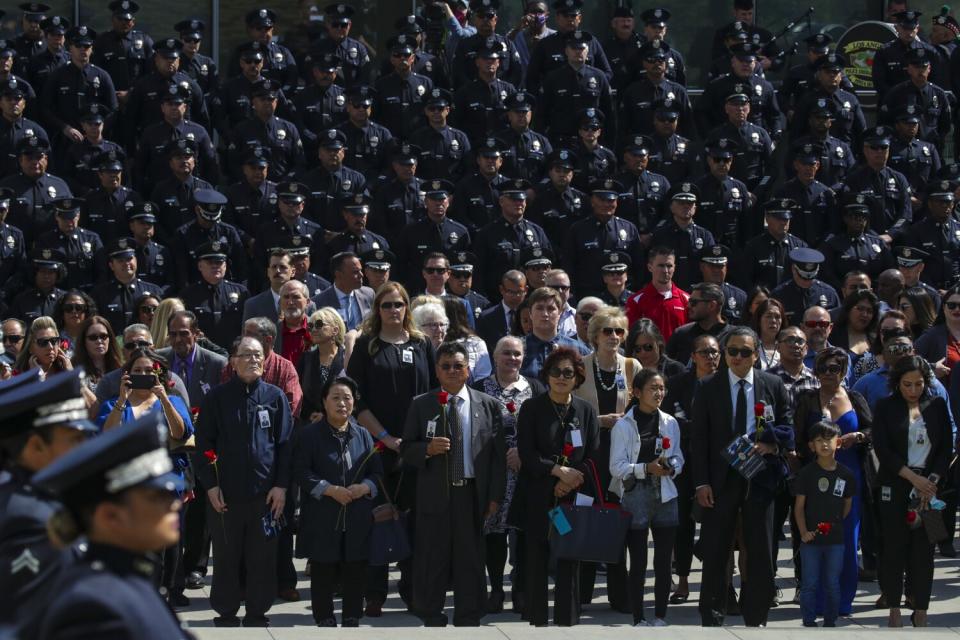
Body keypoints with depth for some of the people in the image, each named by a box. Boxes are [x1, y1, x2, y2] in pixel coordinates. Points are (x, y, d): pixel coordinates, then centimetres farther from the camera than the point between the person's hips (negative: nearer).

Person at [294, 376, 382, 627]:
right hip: (322, 519, -3)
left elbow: (377, 472, 11)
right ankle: (325, 622, 10)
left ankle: (352, 622, 15)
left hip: (358, 521, 3)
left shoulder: (363, 435, 10)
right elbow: (301, 472, -8)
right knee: (323, 575, 1)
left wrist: (364, 488, -11)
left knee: (354, 574, 6)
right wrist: (330, 490, -17)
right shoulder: (310, 434, -1)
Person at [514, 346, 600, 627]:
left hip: (574, 498, 1)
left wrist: (570, 481, -10)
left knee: (569, 565, 1)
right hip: (538, 500, -1)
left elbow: (593, 457, 4)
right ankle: (536, 622, 6)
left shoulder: (586, 411, 8)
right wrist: (559, 471, -15)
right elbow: (526, 453, -6)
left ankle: (567, 622, 6)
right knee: (537, 562, 0)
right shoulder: (532, 408, 1)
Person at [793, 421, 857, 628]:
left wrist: (836, 522, 4)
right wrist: (803, 531, -13)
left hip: (835, 538, 2)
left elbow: (848, 504, 13)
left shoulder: (845, 474, 2)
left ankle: (830, 621, 18)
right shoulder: (807, 473, -5)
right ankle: (809, 623, 8)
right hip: (811, 538, -2)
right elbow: (799, 505, -4)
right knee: (810, 583, 2)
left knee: (832, 584, 7)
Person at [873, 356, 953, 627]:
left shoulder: (937, 406, 7)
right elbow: (882, 449, -5)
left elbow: (947, 448, 6)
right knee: (893, 547, -1)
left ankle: (920, 613, 5)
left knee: (924, 549, -1)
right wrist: (913, 477, -12)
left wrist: (932, 480, -8)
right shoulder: (886, 407, 2)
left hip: (929, 487, 1)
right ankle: (894, 609, 8)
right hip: (895, 487, -1)